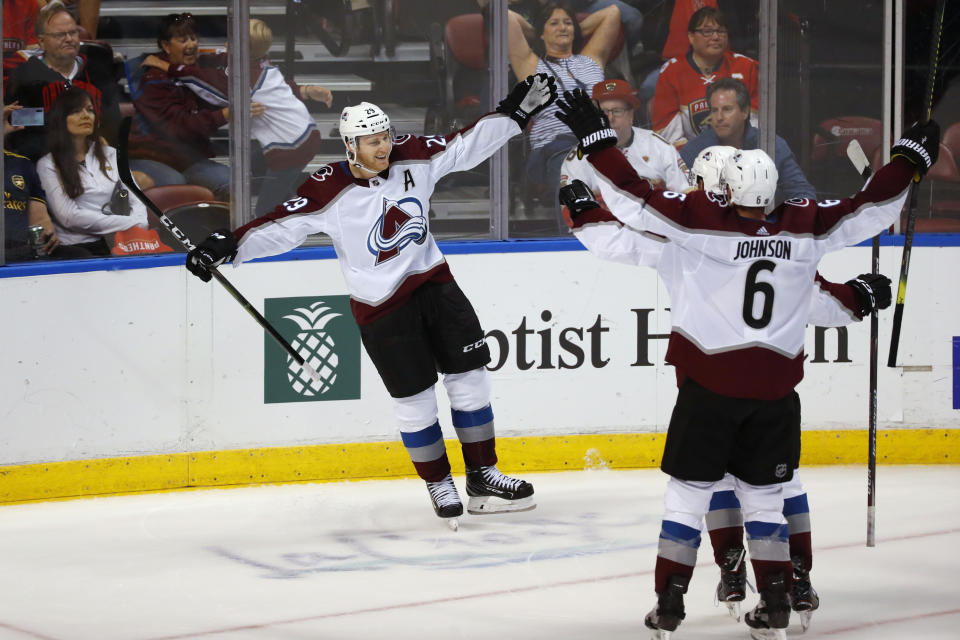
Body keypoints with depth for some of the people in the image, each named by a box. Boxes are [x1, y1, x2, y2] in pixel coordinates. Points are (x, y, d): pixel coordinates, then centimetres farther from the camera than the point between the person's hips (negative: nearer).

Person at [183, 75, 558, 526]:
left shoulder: (412, 158, -5)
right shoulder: (328, 191, -17)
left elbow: (467, 145, 3)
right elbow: (280, 227, -18)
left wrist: (516, 112, 0)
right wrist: (225, 245, -28)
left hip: (432, 281, 4)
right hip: (380, 303, -4)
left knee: (469, 375, 4)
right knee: (414, 398, 0)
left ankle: (483, 478, 14)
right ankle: (439, 486, 18)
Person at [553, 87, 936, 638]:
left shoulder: (700, 219, -10)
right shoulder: (806, 226, -3)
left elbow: (637, 199, -11)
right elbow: (870, 209, 4)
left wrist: (597, 139, -2)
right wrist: (912, 157, 18)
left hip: (709, 385, -2)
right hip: (775, 387, 2)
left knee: (689, 490, 6)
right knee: (764, 494, 14)